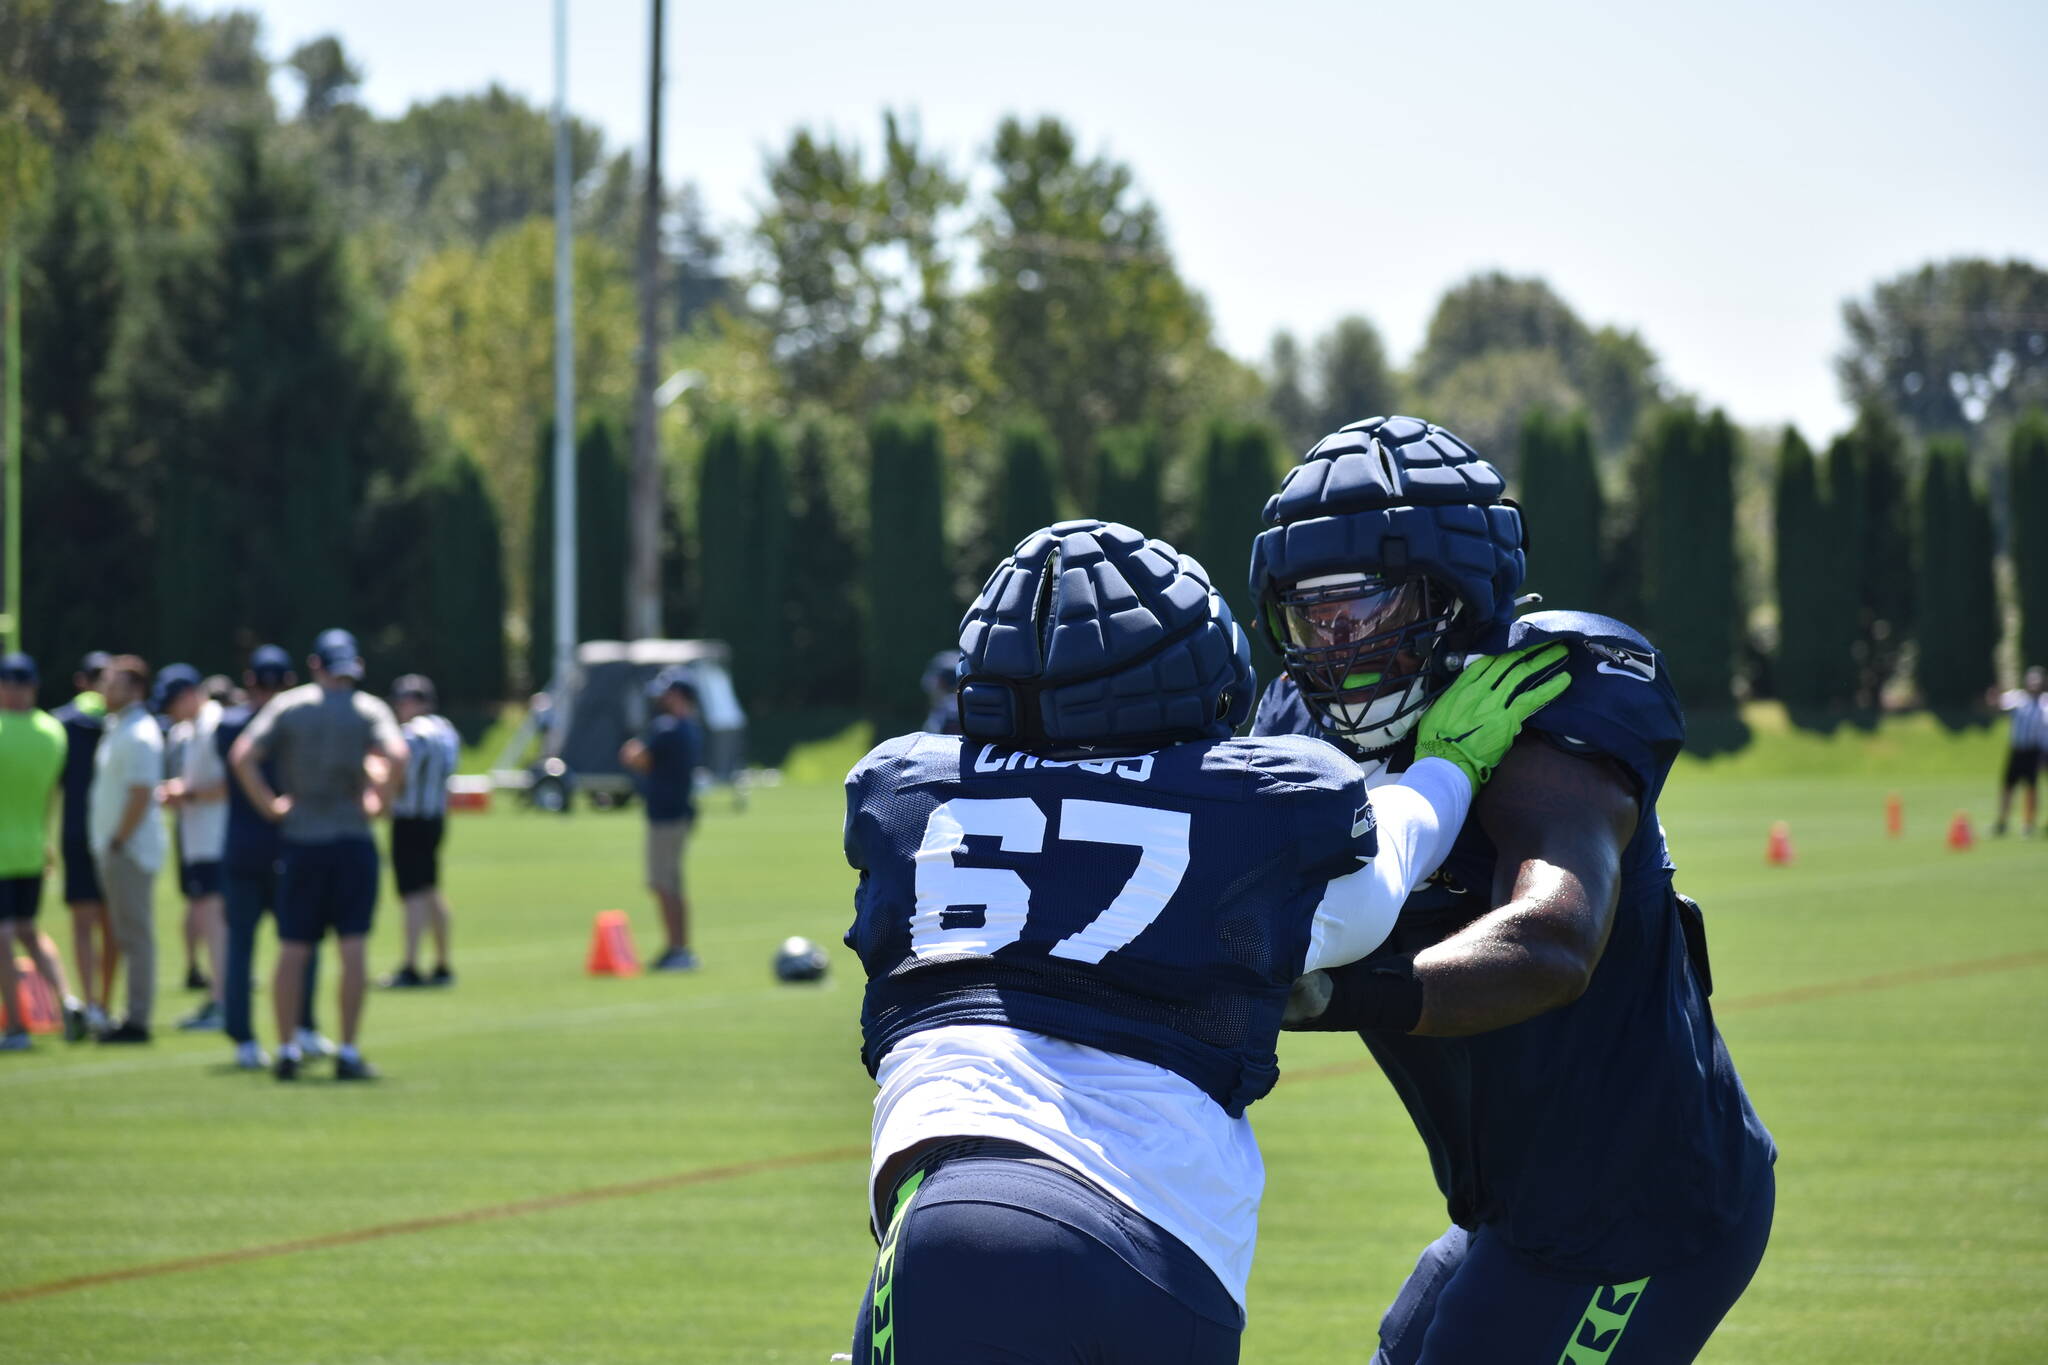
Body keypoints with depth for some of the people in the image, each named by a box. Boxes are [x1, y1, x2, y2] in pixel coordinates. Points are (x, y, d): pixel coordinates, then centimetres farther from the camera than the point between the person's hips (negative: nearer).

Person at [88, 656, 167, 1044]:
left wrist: (118, 842, -17)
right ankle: (135, 1016, 17)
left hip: (129, 848, -10)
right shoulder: (115, 728, 16)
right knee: (126, 935, 12)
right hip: (113, 848, 10)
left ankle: (137, 1021, -6)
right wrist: (108, 844, 16)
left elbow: (141, 795, -21)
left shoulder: (139, 735, -15)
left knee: (135, 935, -7)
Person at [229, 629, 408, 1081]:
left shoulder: (287, 705, 4)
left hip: (298, 840, 1)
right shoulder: (369, 709, 0)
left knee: (292, 950, 6)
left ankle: (287, 1050, 5)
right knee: (352, 947, 0)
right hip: (352, 840, -1)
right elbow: (396, 757, -18)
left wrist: (270, 806, -1)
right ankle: (348, 1053, -3)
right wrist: (379, 803, -5)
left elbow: (242, 756, -8)